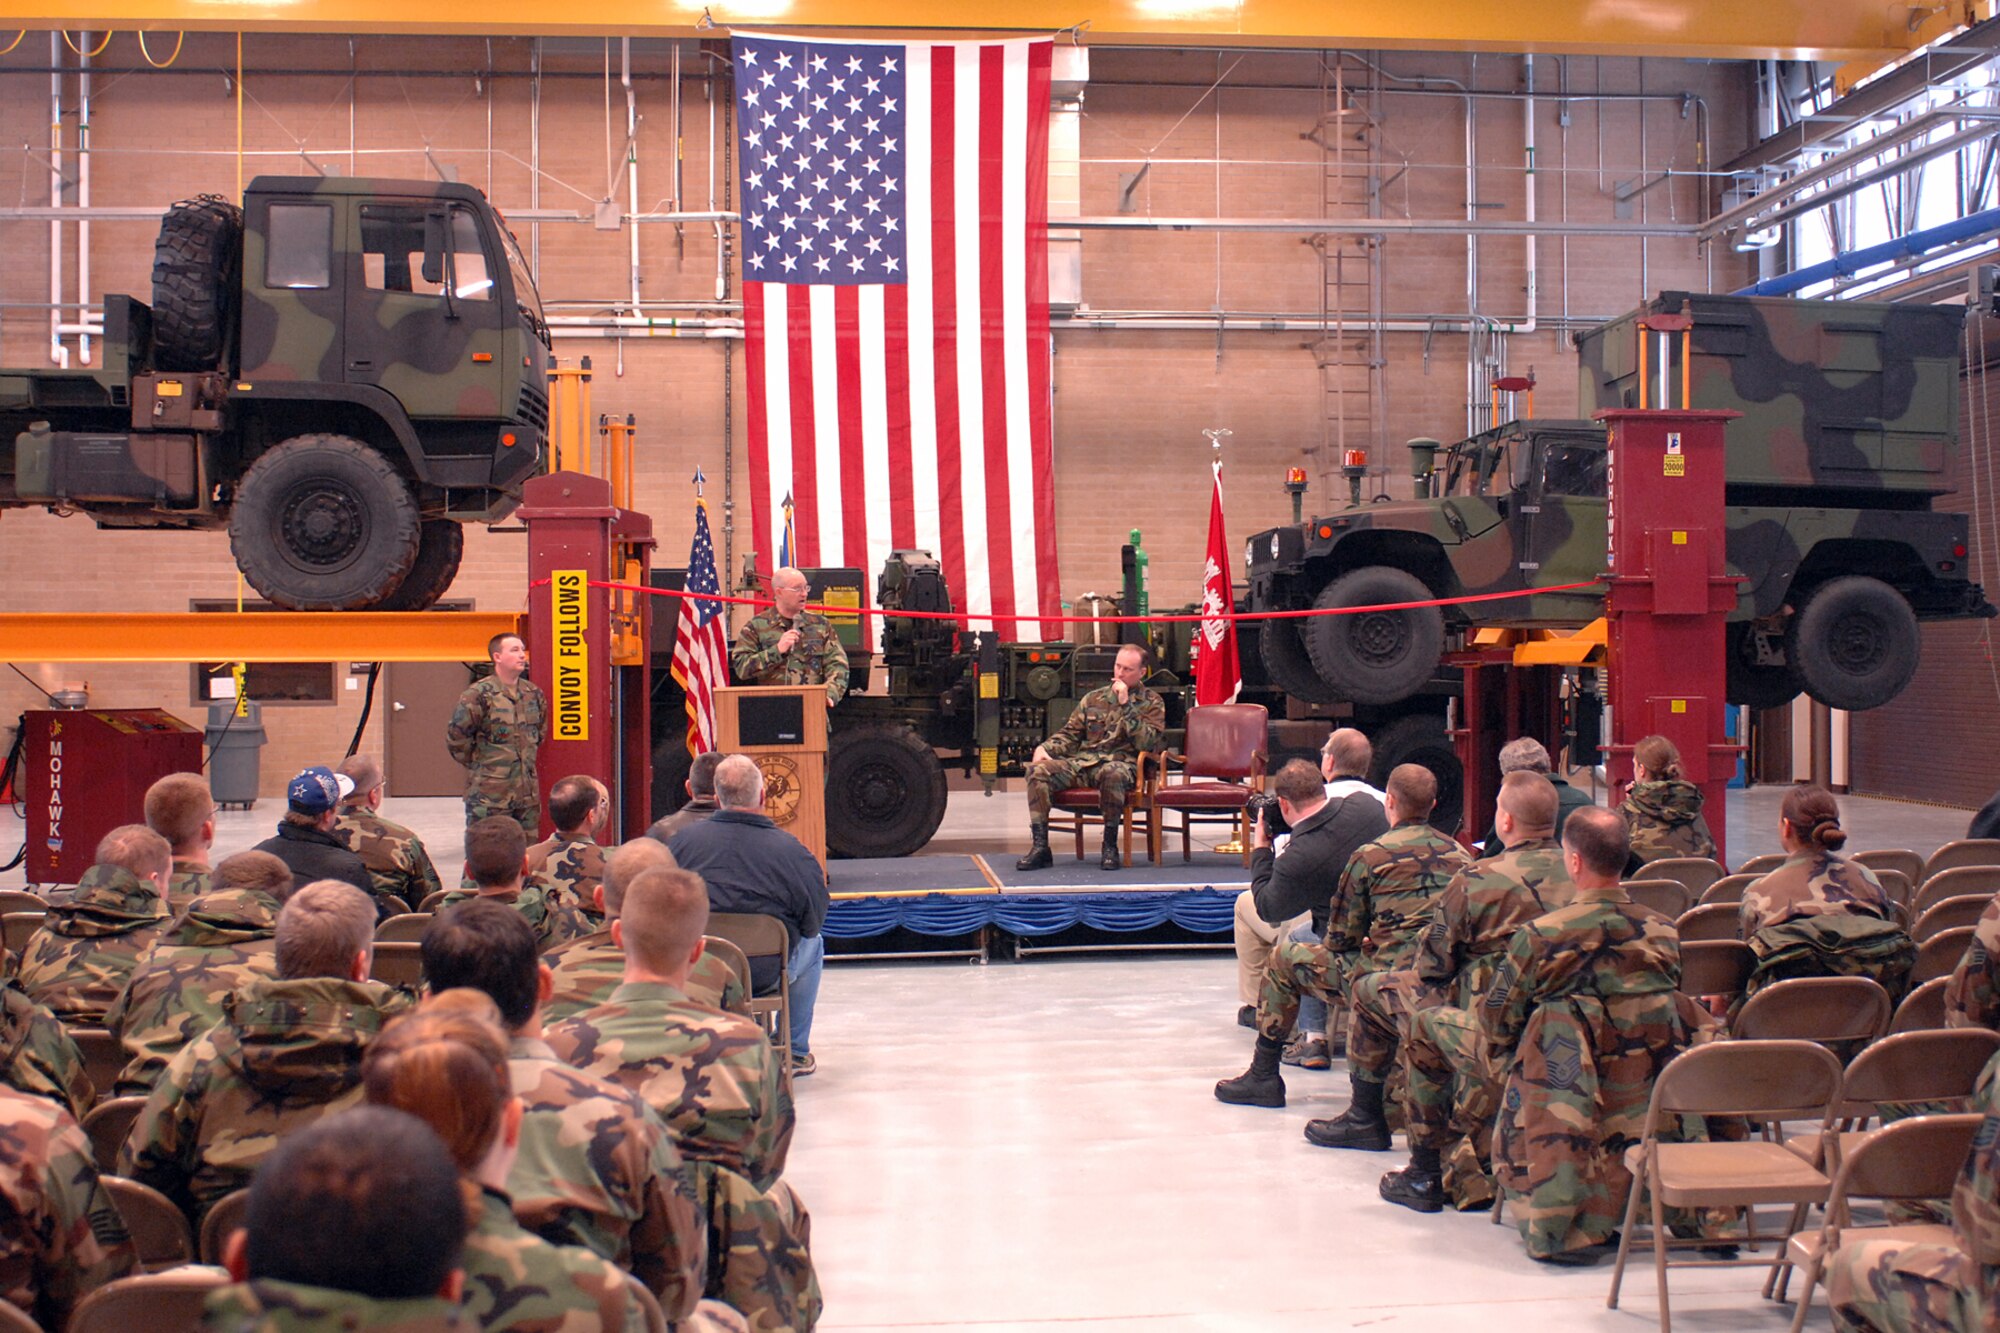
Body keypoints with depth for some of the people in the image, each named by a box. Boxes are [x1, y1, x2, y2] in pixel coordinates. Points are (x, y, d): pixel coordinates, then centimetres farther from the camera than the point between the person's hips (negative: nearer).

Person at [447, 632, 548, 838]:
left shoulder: (534, 694, 8)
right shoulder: (479, 694, -12)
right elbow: (456, 735, -10)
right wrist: (476, 763, -2)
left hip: (528, 792, 6)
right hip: (489, 794, -6)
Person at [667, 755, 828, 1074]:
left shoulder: (684, 839, -7)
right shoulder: (790, 850, -13)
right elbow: (814, 923, -4)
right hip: (766, 974, -3)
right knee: (813, 944, 28)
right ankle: (796, 1052, 33)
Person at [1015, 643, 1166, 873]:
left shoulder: (1152, 703, 10)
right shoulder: (1094, 698, 22)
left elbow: (1147, 743, -6)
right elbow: (1070, 735, 20)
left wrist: (1126, 705, -9)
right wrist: (1044, 748, 0)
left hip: (1121, 764, -4)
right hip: (1083, 762, 4)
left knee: (1112, 773, -42)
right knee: (1038, 770, -22)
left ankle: (1110, 845, -24)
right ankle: (1040, 847, -22)